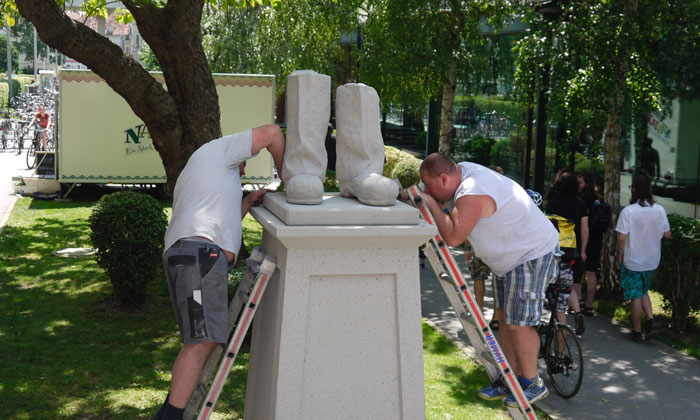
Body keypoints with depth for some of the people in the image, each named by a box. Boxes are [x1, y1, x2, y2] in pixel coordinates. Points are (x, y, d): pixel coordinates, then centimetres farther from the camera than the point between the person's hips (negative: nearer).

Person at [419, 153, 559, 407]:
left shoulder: (472, 193, -30)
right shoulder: (462, 170, 1)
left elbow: (453, 237, -38)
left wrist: (431, 203, -27)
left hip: (533, 256, -11)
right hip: (512, 256, 11)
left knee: (518, 324, -5)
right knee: (505, 319, 13)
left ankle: (532, 384, 11)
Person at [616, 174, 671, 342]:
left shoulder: (628, 211, -18)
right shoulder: (659, 210, -6)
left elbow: (622, 237, -17)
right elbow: (667, 234, 1)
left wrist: (620, 255, -3)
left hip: (632, 260, -4)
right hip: (652, 260, 4)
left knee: (635, 296, 6)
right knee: (643, 291, 23)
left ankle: (637, 331, 14)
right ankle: (650, 318, 4)